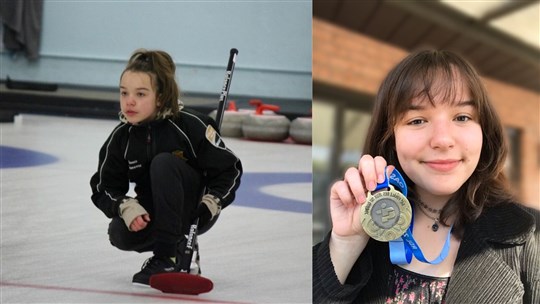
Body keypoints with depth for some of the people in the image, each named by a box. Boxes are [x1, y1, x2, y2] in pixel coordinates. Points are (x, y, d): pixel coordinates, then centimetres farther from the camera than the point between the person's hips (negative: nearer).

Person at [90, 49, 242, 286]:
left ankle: (168, 257, -24)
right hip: (151, 213, 4)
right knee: (120, 235, -26)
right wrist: (125, 206, -22)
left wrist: (211, 203, -24)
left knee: (163, 163, -30)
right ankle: (179, 247, 5)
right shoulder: (121, 137, -9)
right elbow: (104, 188, -2)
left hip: (193, 210, -3)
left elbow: (230, 169, -12)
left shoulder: (190, 125, -20)